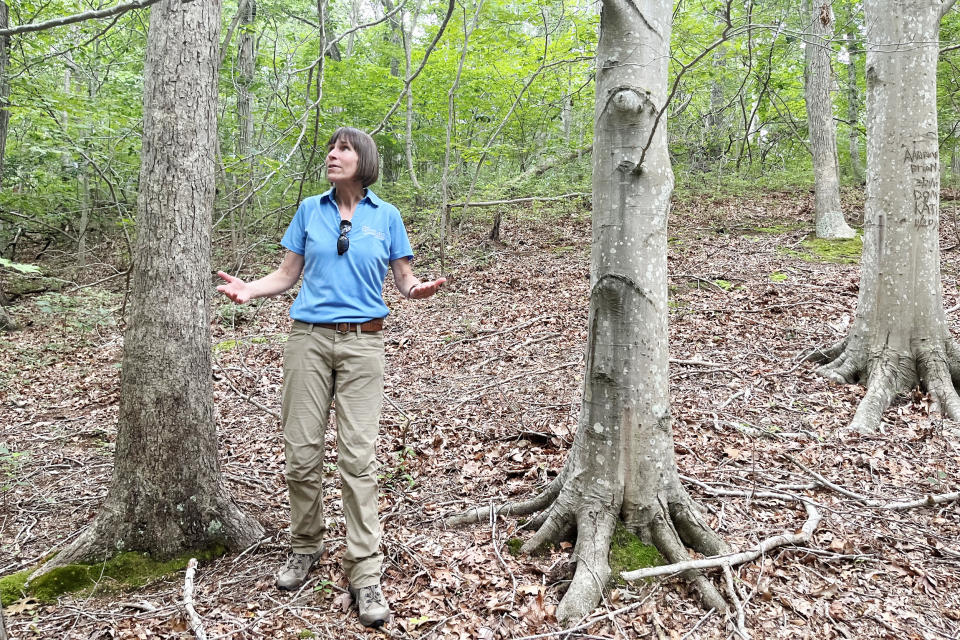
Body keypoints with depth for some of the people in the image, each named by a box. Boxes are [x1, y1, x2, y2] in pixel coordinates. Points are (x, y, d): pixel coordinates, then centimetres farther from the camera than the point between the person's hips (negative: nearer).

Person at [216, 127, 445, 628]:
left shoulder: (386, 216, 6)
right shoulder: (309, 211, 10)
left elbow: (403, 278, 7)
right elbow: (288, 273, 12)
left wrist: (417, 288, -16)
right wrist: (251, 289, -7)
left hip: (362, 342, -2)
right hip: (309, 338, 2)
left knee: (358, 456, -6)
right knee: (301, 451, 4)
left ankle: (364, 574, 1)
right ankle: (305, 547, 25)